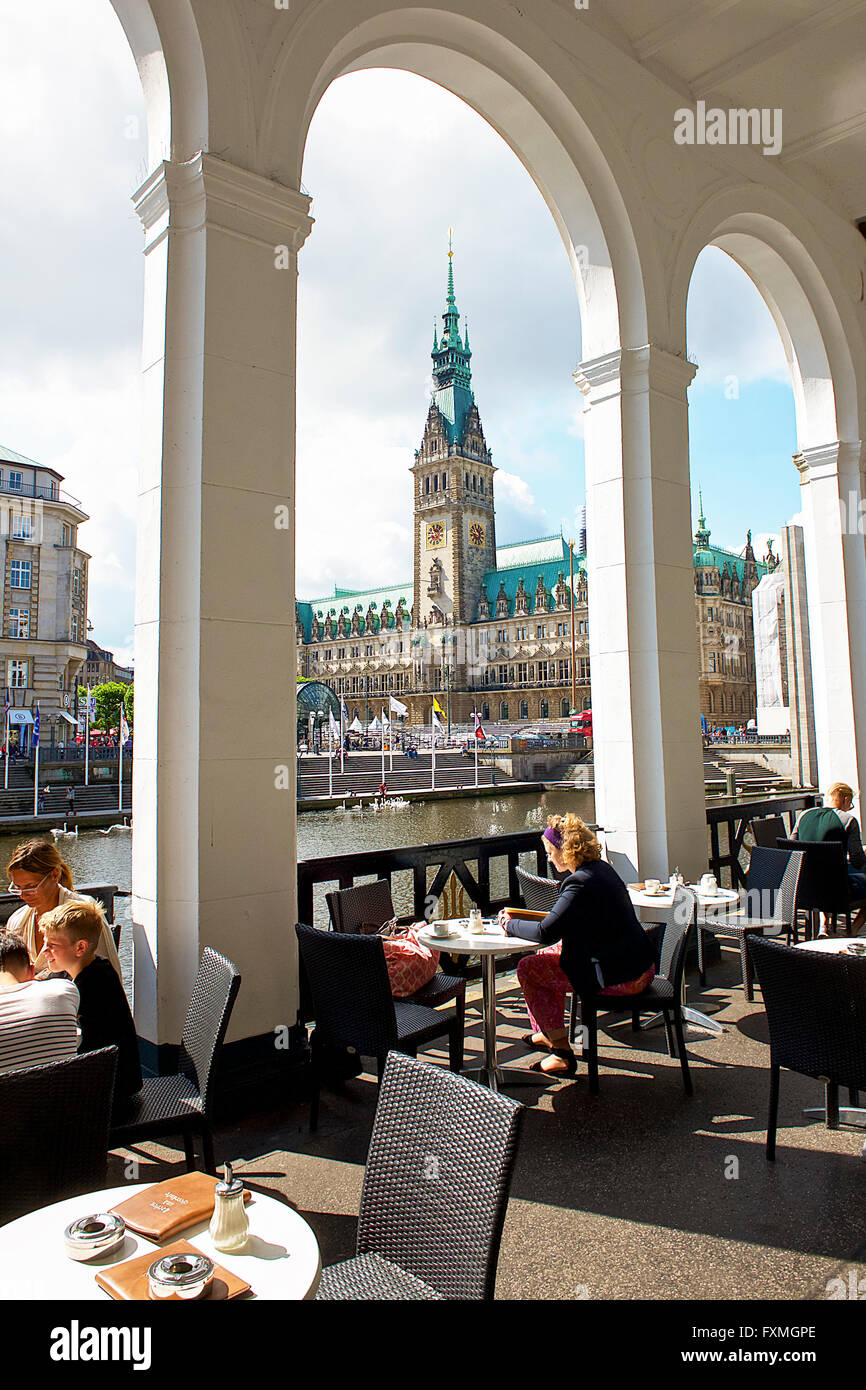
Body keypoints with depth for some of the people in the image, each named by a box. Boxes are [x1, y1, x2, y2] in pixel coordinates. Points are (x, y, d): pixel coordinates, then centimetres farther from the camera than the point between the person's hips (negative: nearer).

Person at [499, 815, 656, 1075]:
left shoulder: (580, 883, -21)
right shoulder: (602, 869, 9)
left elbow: (545, 933, -24)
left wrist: (510, 924, -6)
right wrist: (521, 919, 18)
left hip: (618, 977, -10)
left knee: (529, 969, -3)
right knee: (547, 955, 22)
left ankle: (562, 1054, 4)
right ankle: (548, 1034, 36)